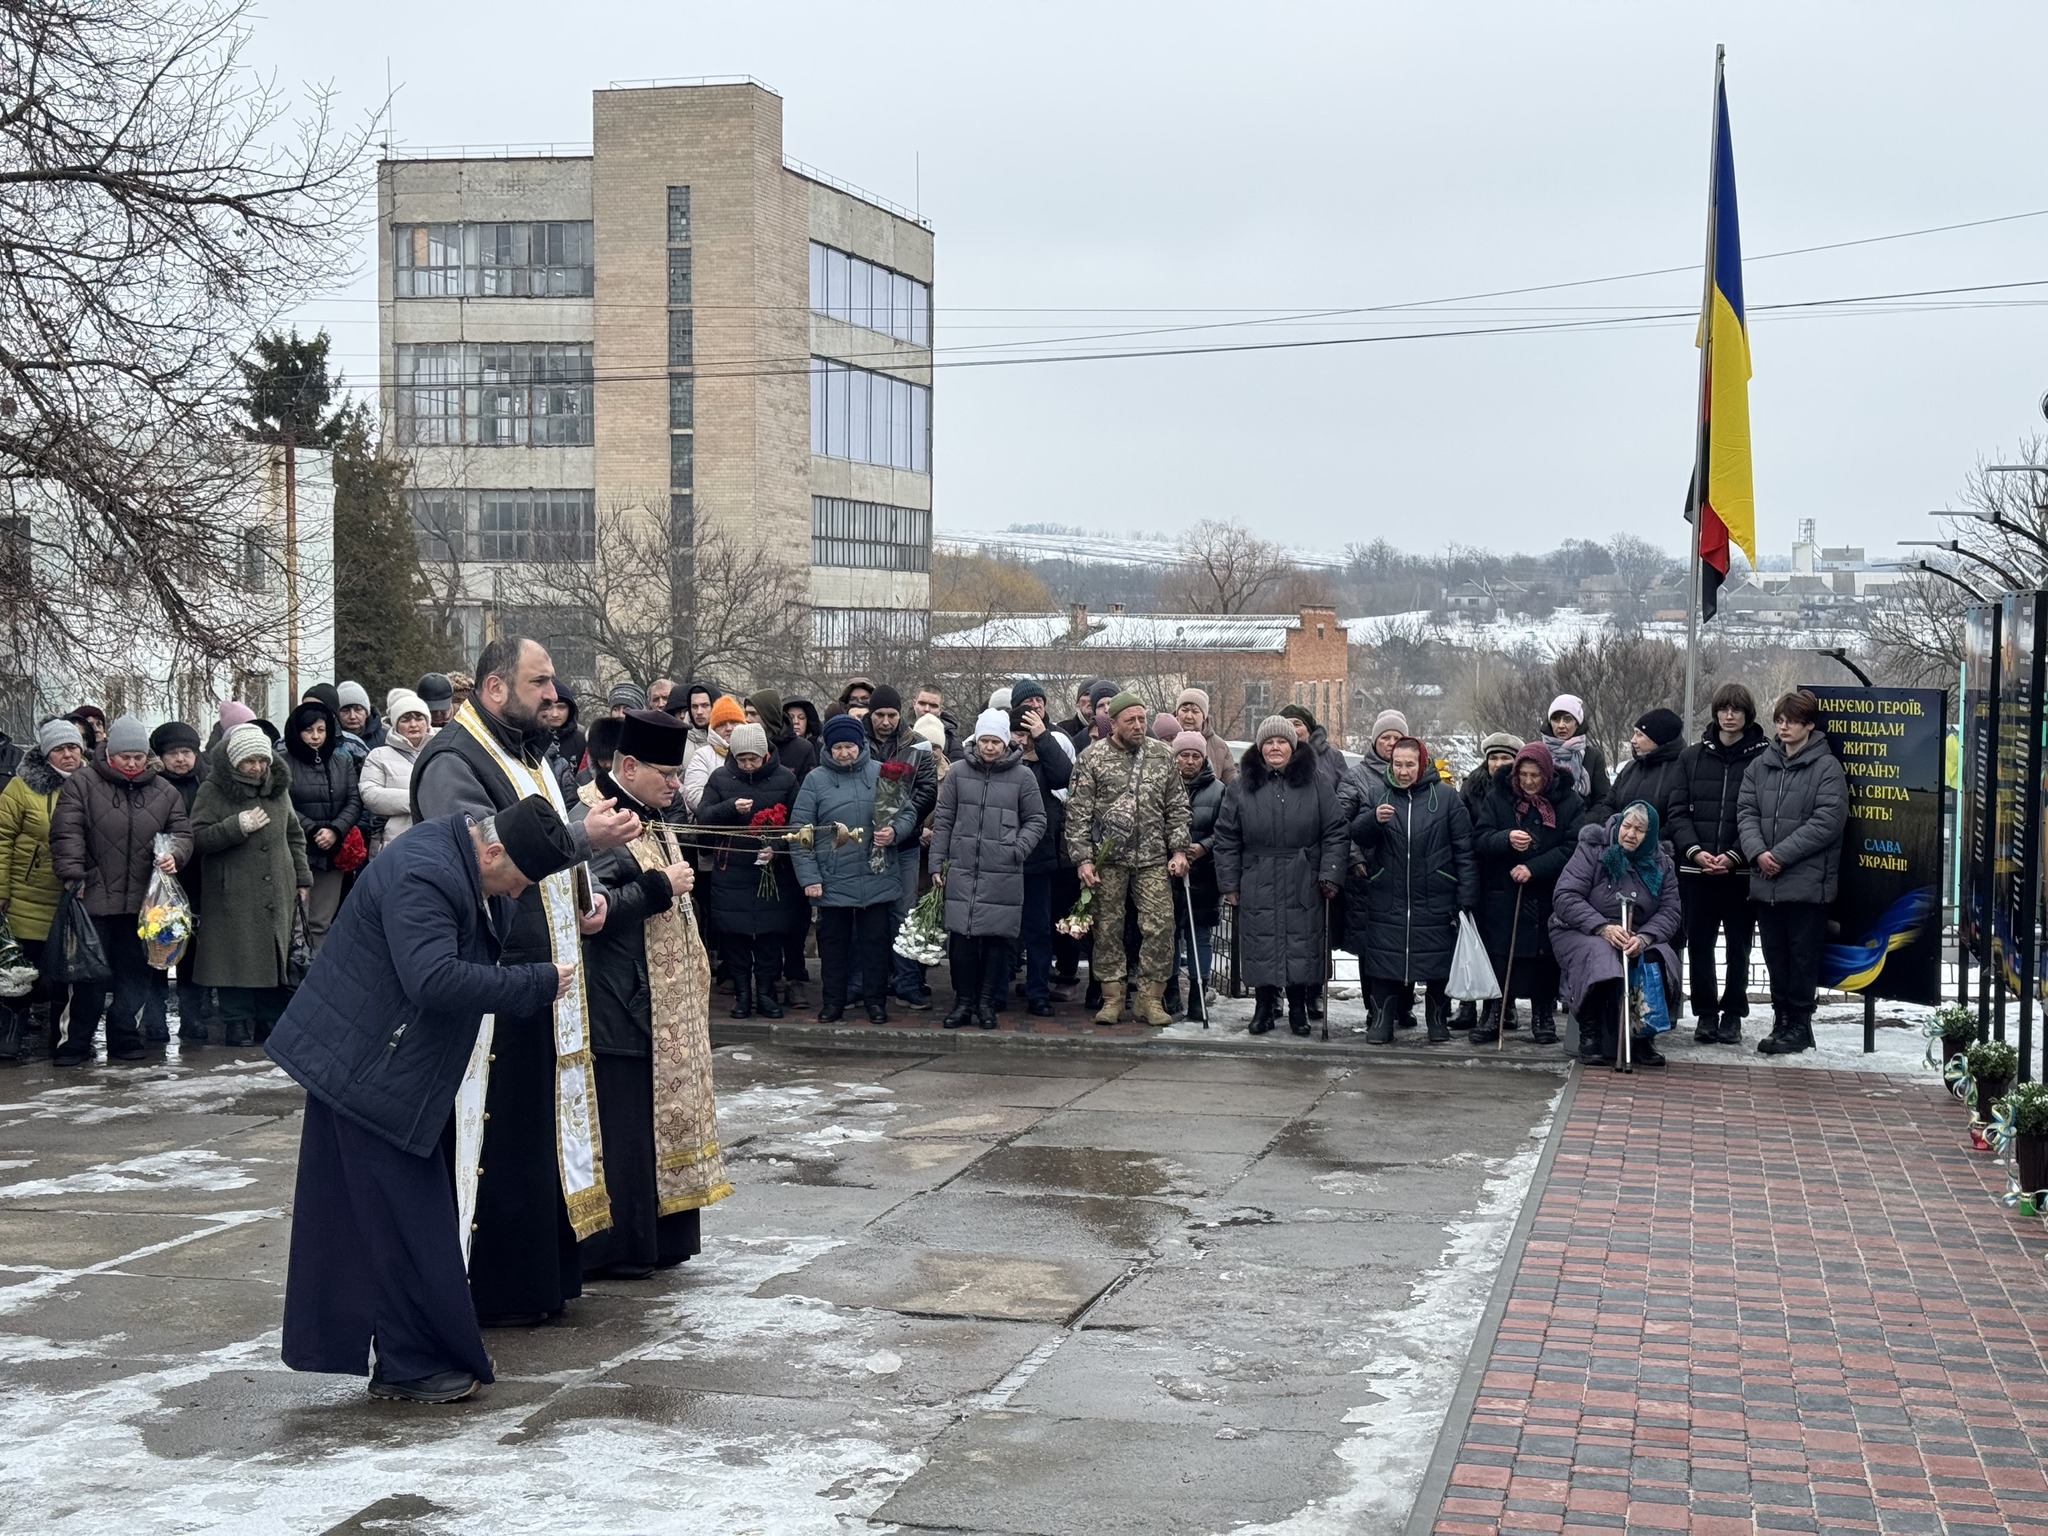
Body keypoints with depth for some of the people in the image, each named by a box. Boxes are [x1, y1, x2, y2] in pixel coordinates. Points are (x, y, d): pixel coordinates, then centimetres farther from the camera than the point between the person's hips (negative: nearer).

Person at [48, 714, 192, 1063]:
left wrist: (173, 854, -13)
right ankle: (77, 1043, 11)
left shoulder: (164, 792, 10)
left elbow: (181, 832, 9)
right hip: (95, 898, -3)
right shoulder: (82, 784, 0)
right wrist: (73, 876, -15)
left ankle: (124, 1037, 20)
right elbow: (66, 834, -5)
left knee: (136, 971, 8)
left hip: (143, 901, 3)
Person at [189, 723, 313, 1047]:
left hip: (276, 894, 5)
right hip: (232, 896, -4)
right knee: (238, 959, -5)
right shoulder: (213, 791, -2)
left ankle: (271, 1025, 13)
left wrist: (302, 877, 15)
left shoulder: (278, 789, 13)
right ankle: (238, 1026, 2)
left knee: (275, 956, 6)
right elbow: (198, 838, -7)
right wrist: (237, 827, -18)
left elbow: (294, 834, 21)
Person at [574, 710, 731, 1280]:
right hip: (623, 1011, -10)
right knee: (623, 1127, -5)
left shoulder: (651, 819, 15)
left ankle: (660, 1239, 22)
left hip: (668, 1007, 10)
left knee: (665, 1117, 14)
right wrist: (659, 888, -21)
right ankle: (617, 1249, 3)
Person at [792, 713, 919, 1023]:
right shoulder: (816, 780, -2)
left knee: (875, 942, 8)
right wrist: (809, 877, -8)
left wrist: (895, 831, -14)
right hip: (832, 882, -1)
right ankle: (832, 1002, 21)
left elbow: (909, 811, 9)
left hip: (877, 880, 1)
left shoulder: (881, 774, 1)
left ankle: (876, 1000, 20)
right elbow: (800, 831, -2)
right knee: (833, 944, 10)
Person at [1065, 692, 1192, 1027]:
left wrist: (1179, 849, 3)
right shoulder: (1091, 758, -1)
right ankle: (1112, 998, 13)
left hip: (1153, 860, 2)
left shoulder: (1162, 755, 9)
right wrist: (1083, 859, -8)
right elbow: (1077, 813, -2)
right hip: (1108, 859, -2)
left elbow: (1177, 807, 12)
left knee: (1161, 926, -4)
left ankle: (1150, 999, 5)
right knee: (1108, 928, 4)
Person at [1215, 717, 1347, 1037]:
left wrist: (1330, 875, -6)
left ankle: (1298, 1008, 15)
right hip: (1258, 887, 1)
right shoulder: (1243, 786, 5)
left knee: (1302, 947, 2)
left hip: (1304, 887, -1)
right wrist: (1229, 883, 3)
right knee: (1261, 948, 2)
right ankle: (1264, 1007, 15)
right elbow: (1226, 839, 7)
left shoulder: (1317, 783, 2)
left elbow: (1335, 833, 1)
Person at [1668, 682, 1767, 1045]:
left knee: (1739, 945, 5)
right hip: (1696, 869, 3)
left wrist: (1734, 855, -15)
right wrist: (1694, 850, -10)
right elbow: (1679, 812, 5)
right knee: (1698, 943, 5)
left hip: (1742, 871, -3)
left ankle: (1733, 1015, 14)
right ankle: (1705, 1014, 15)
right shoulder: (1692, 757, 9)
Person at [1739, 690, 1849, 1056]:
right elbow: (1746, 811, 8)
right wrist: (1757, 851, -11)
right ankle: (1782, 1019, 21)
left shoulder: (1827, 768, -6)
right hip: (1766, 881, 5)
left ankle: (1799, 1024, 9)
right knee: (1775, 952, 12)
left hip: (1807, 881, -5)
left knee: (1803, 953, 1)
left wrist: (1781, 855, -16)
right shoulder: (1761, 765, 12)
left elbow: (1827, 821, -13)